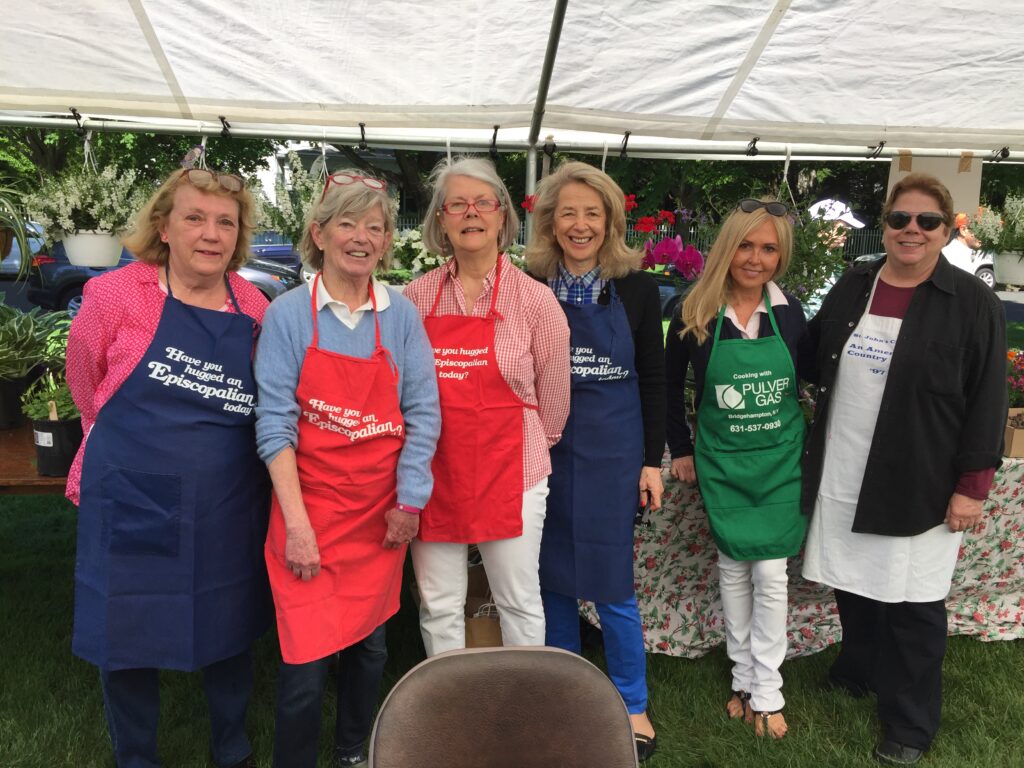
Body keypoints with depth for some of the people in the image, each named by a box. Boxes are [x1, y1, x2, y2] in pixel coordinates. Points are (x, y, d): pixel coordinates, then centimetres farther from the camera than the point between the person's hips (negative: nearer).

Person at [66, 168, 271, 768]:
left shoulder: (255, 309, -2)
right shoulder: (115, 295, -10)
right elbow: (86, 385, 6)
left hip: (228, 514, 3)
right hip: (133, 509, -2)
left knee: (229, 633, 17)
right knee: (126, 641, 12)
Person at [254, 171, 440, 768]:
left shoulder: (401, 315, -1)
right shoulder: (289, 314, -7)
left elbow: (422, 415, 0)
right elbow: (275, 423, -9)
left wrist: (409, 501, -4)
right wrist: (297, 524, -14)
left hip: (382, 510, 3)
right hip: (310, 506, -2)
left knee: (370, 642, 16)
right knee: (308, 656, -1)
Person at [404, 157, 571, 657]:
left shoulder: (533, 299, -6)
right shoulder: (417, 296, 2)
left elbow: (553, 394, 2)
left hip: (510, 473, -2)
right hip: (433, 472, 3)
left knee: (519, 603, 11)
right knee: (437, 606, 13)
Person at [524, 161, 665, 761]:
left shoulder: (637, 289, -3)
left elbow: (653, 380, 1)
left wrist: (653, 460, -2)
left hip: (613, 451, -2)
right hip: (543, 449, 2)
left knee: (611, 585, 4)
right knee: (553, 578, 13)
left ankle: (633, 706, 26)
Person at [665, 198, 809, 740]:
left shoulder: (790, 311, -7)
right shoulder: (695, 314, -9)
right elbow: (671, 384, 3)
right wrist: (680, 448, 3)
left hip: (781, 460, 0)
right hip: (721, 462, 0)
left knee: (769, 574, 2)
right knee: (733, 570, 11)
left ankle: (766, 693, 18)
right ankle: (744, 679, 28)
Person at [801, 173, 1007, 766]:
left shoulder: (973, 303, -7)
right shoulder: (852, 288, 6)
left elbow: (987, 402, -8)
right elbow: (817, 364, 15)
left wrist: (972, 486, -10)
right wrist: (816, 448, 9)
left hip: (917, 487, -4)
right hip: (842, 476, 4)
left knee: (912, 605, 7)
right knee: (854, 585, 18)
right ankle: (859, 672, 43)